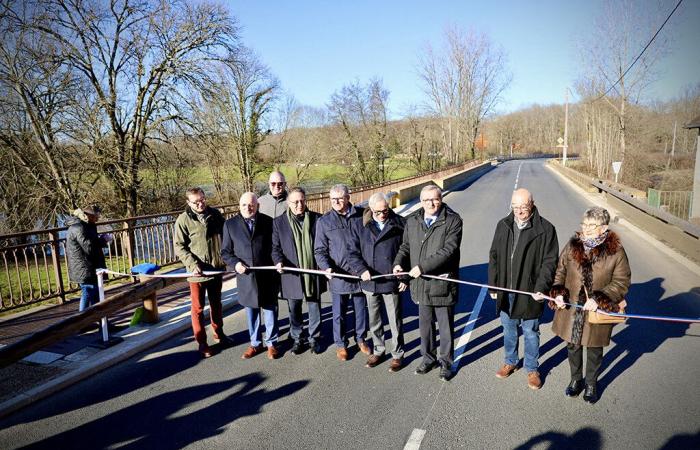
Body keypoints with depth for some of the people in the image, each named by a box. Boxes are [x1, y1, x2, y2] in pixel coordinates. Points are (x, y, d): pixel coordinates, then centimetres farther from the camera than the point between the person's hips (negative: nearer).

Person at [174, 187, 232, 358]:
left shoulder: (215, 214, 0)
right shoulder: (183, 219, -10)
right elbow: (179, 246, -8)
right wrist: (193, 264, -19)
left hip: (217, 268, 4)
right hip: (197, 272, -4)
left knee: (216, 304, 19)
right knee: (198, 308, 7)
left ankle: (219, 333, 37)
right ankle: (202, 343, 19)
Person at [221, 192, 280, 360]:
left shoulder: (268, 222, -2)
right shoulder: (230, 224, 0)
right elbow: (225, 251, 5)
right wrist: (235, 263, -12)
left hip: (267, 275, -1)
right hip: (245, 276, 1)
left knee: (270, 310, 10)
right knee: (251, 311, 14)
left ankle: (271, 343, 27)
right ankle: (255, 343, 31)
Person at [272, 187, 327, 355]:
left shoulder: (317, 219, 0)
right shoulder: (279, 222, -1)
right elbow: (275, 247, 1)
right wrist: (279, 261, -18)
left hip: (314, 272, 0)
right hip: (292, 274, 0)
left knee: (315, 308, 12)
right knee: (294, 310, 13)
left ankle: (314, 338, 30)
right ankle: (297, 339, 31)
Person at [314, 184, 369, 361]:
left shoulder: (361, 215, -1)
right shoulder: (324, 221, -2)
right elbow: (319, 250, -2)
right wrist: (326, 267, -19)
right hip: (338, 275, -1)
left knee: (361, 309, 16)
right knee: (339, 313, 11)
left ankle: (360, 339, 37)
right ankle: (340, 344, 30)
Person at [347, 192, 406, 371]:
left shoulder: (400, 224, -5)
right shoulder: (359, 225, -1)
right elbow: (352, 252, -2)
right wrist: (362, 270, -18)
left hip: (392, 282, -2)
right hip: (370, 282, 2)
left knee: (395, 321, 9)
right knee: (374, 320, 17)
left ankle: (397, 354, 27)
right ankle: (378, 350, 36)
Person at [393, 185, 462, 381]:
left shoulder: (453, 220, -11)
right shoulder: (412, 221, 6)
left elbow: (448, 250, -20)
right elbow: (405, 246, 16)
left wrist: (422, 267, -24)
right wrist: (399, 262, -4)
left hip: (443, 283, -4)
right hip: (421, 284, 4)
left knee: (445, 326, 11)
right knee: (425, 323, 18)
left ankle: (446, 361, 30)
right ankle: (428, 357, 37)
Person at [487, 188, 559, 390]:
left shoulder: (545, 229, -10)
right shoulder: (503, 225, 1)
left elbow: (549, 262, -9)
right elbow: (494, 257, 6)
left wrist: (541, 288, -19)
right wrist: (493, 286, 4)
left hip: (530, 292, -4)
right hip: (505, 291, 4)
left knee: (530, 332, 12)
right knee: (508, 329, 19)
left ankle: (532, 369, 32)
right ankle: (510, 362, 40)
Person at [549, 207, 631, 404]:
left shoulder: (616, 252, -12)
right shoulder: (572, 245, -4)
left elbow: (621, 283, -8)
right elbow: (560, 271, 5)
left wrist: (599, 299, -20)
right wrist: (558, 293, -11)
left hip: (598, 312, -2)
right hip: (571, 309, 3)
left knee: (594, 350, 16)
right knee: (573, 346, 19)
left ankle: (591, 384, 40)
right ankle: (576, 379, 42)